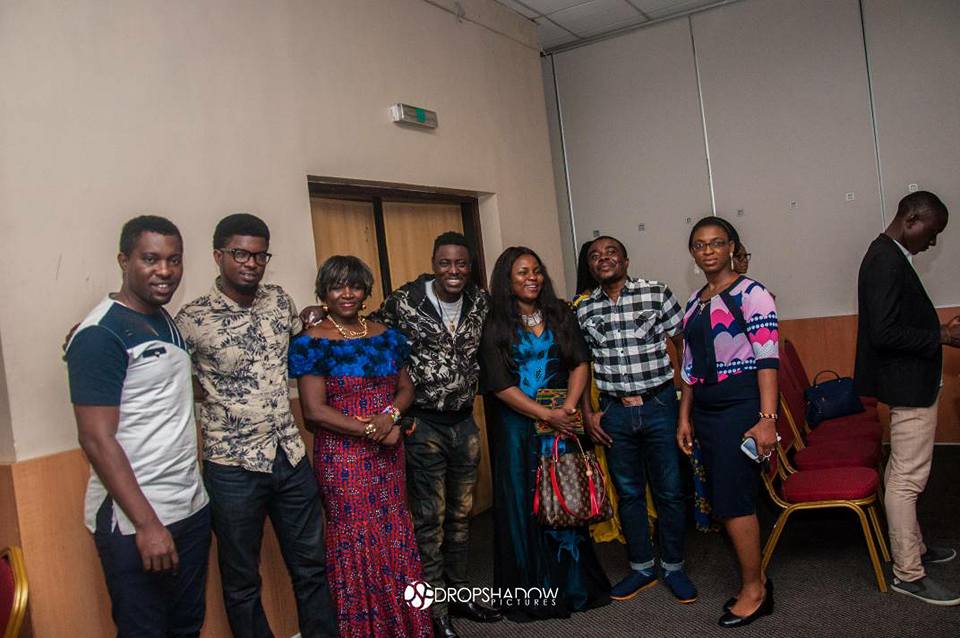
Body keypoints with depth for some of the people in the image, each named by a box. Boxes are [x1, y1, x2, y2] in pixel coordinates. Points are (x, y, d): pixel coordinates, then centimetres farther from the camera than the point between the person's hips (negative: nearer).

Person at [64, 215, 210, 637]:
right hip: (135, 522, -7)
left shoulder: (167, 321, 10)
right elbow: (96, 439, -18)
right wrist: (146, 523, -20)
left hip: (191, 508, 8)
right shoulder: (100, 334, -15)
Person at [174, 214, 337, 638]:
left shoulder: (280, 300, 2)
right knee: (242, 582, 13)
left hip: (291, 457, 5)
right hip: (234, 469, -4)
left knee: (311, 567, 17)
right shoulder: (192, 320, -13)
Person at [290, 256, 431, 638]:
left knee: (395, 537, 10)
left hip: (388, 454, 5)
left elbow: (406, 387, 11)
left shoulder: (386, 335, 8)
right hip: (343, 456, -5)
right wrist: (371, 430, -15)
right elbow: (314, 410, -14)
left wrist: (391, 413, -11)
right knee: (357, 541, 2)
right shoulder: (311, 343, -8)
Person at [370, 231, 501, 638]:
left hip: (465, 422, 5)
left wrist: (469, 389, 11)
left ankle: (459, 593, 33)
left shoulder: (481, 303, 1)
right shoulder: (404, 302, -12)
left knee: (461, 513, 16)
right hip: (422, 425, -5)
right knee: (430, 519, 3)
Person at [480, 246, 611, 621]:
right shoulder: (495, 327, -3)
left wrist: (568, 408, -14)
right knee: (523, 506, 5)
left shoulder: (560, 315, 7)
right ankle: (530, 593, 19)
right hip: (518, 427, -2)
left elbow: (580, 364, 1)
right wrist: (547, 415, -15)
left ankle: (574, 584, 25)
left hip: (563, 421, 2)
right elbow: (501, 386, -9)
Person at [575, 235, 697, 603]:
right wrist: (587, 413, 4)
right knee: (628, 493, 12)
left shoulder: (658, 293, -3)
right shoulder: (583, 310, 4)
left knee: (669, 491, 8)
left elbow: (686, 345, -1)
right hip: (614, 412, 2)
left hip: (659, 406, -2)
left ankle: (673, 568, 26)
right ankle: (642, 568, 28)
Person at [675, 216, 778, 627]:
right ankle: (756, 581, 25)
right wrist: (684, 418, 14)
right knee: (726, 499, 10)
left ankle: (753, 590, 13)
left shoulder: (751, 294, -7)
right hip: (705, 410, 7)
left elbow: (768, 358, -14)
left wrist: (767, 419, -20)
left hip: (741, 407, -7)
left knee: (732, 500, -4)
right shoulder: (693, 303, 13)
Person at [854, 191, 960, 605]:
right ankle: (908, 574, 7)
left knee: (903, 474, 21)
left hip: (912, 383, 11)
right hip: (909, 385, -11)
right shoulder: (887, 260, -21)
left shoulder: (889, 256, 12)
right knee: (908, 479, -3)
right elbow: (883, 332, -27)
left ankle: (912, 547, 36)